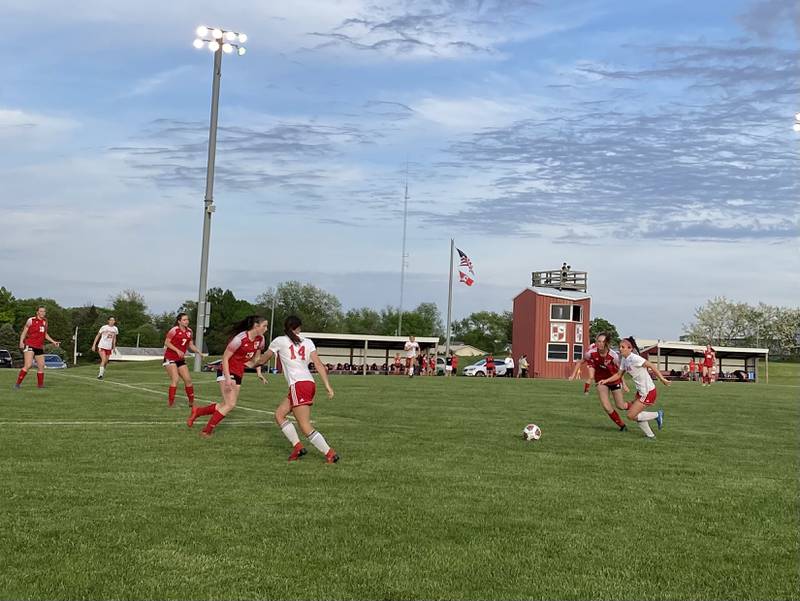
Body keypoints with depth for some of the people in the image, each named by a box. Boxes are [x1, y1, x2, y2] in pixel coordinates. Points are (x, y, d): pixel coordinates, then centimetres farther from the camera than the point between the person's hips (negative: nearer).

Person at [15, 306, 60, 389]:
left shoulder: (45, 322, 13)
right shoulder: (31, 320, -3)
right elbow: (24, 331, 0)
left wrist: (53, 341, 18)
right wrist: (21, 341, -13)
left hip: (40, 347, 6)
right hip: (29, 346, -6)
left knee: (41, 366, 7)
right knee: (28, 365, -19)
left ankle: (40, 384, 21)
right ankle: (18, 383, -12)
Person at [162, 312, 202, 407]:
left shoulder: (189, 331, 7)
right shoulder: (174, 330, -12)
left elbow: (190, 345, 15)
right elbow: (166, 342, -11)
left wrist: (198, 351, -2)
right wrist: (177, 350, -21)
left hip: (181, 359, 7)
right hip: (170, 358, -7)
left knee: (188, 380, 5)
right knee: (175, 379, -18)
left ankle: (191, 402, 18)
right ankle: (170, 402, -12)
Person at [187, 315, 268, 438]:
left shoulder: (260, 339, 0)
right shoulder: (240, 338, -22)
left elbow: (256, 358, 17)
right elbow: (225, 358, -18)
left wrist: (259, 373, 4)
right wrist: (228, 378, -24)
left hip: (239, 375, 8)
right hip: (227, 372, -8)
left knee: (227, 405, 7)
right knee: (230, 404, -16)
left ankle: (197, 411, 25)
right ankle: (206, 431, -4)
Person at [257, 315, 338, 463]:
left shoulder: (279, 341, 7)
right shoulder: (307, 342, 14)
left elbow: (263, 359, 22)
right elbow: (318, 364, 2)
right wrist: (327, 385, -2)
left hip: (298, 385, -6)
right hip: (310, 383, 7)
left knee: (306, 427, -8)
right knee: (279, 414, 17)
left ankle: (330, 453, -15)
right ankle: (297, 446, 10)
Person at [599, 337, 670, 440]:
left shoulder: (634, 358, -21)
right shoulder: (624, 360, 6)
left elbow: (651, 366, -20)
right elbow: (619, 375, 14)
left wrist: (662, 379, -22)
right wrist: (606, 380, 1)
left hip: (648, 392, -9)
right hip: (640, 391, 9)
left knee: (631, 416, -6)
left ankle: (657, 415, 8)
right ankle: (650, 435, 25)